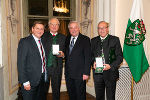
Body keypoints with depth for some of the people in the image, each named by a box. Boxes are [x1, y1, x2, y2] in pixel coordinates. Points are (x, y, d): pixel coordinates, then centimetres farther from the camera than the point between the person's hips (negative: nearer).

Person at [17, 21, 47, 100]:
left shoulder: (42, 42, 11)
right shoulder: (24, 41, -10)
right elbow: (21, 63, -15)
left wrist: (45, 77, 7)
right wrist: (25, 82, -18)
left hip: (43, 79, 7)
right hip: (31, 80, -6)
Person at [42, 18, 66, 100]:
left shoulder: (63, 37, 8)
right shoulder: (43, 36, 4)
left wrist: (62, 54, -12)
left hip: (57, 68, 1)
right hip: (44, 67, -1)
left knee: (56, 90, 11)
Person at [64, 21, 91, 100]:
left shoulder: (85, 39, -6)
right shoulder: (67, 39, 11)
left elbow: (88, 57, -10)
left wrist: (86, 73, -14)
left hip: (79, 73, -5)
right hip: (68, 74, 5)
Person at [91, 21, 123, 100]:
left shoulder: (115, 40, 0)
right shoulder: (93, 41, 10)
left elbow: (120, 57, -3)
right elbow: (91, 55, 14)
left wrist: (110, 66, -15)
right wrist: (93, 62, -6)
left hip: (110, 72, -3)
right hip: (97, 72, 3)